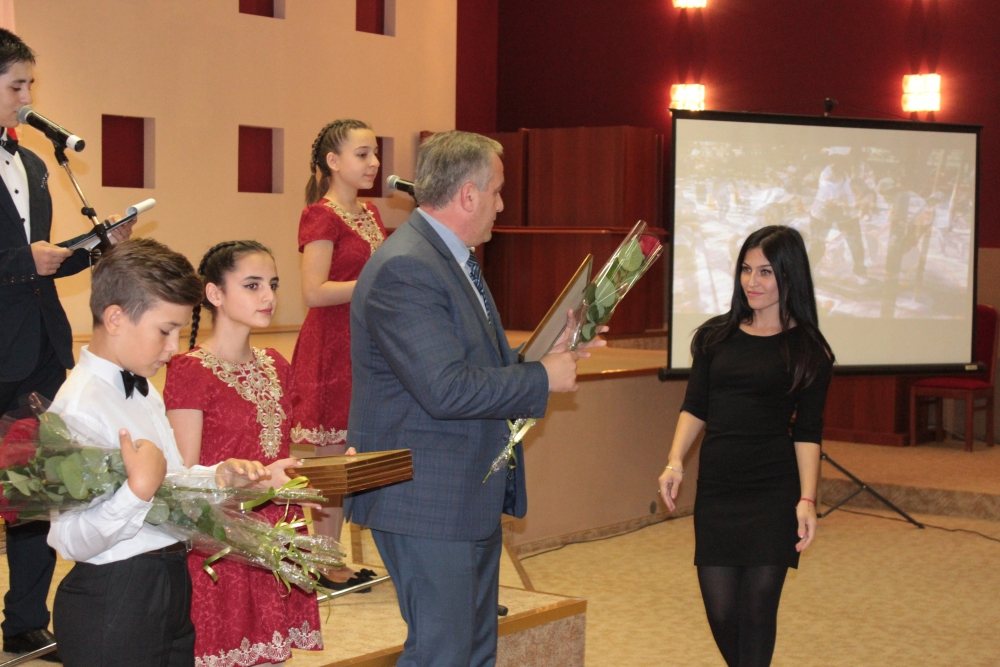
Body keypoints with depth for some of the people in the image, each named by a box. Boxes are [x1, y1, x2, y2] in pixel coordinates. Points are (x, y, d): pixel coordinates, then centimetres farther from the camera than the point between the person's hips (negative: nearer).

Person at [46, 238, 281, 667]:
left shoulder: (143, 392, 11)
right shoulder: (80, 407, -19)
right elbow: (73, 541, -24)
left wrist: (218, 476, 0)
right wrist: (139, 489, -33)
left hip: (170, 585, 9)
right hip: (113, 603, -9)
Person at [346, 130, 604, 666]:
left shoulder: (454, 259, 13)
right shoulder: (404, 269, -21)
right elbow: (447, 389, -28)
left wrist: (547, 351, 6)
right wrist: (543, 378, -17)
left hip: (471, 496, 11)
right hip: (428, 501, -11)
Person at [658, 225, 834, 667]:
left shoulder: (807, 348, 0)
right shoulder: (716, 336, 9)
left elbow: (807, 432, -2)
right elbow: (695, 408, 8)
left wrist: (807, 499, -11)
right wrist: (675, 462, -7)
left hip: (773, 494, -3)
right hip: (716, 488, 3)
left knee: (757, 609, -3)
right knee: (720, 611, 2)